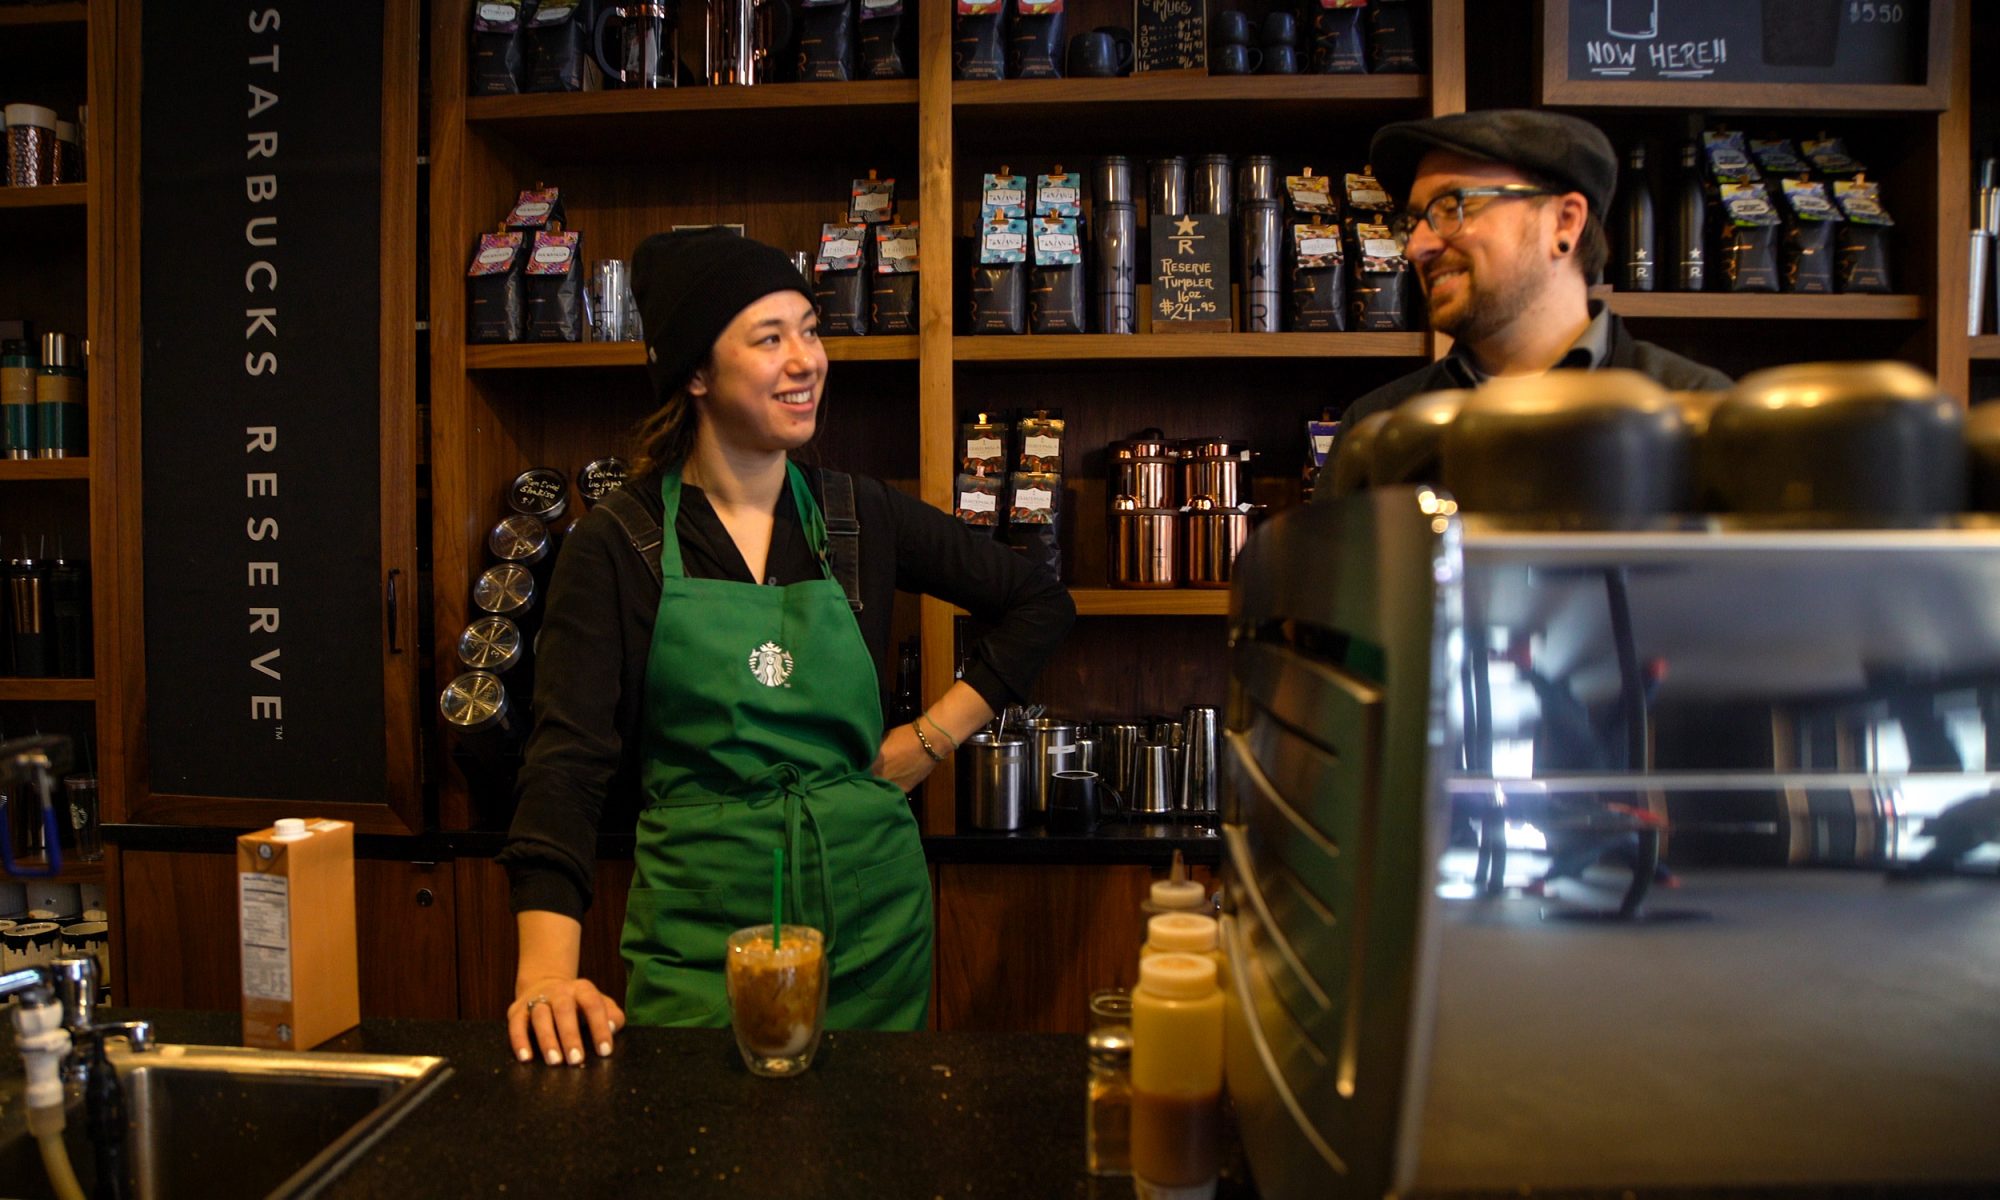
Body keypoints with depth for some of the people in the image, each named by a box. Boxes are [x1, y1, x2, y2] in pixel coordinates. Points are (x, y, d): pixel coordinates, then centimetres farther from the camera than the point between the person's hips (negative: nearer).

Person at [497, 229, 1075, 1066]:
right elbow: (568, 759, -14)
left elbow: (1039, 603, 12)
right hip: (699, 934, -2)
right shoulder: (619, 544, -5)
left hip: (872, 921, 3)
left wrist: (931, 741, 3)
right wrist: (547, 972, -26)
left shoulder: (859, 518, 2)